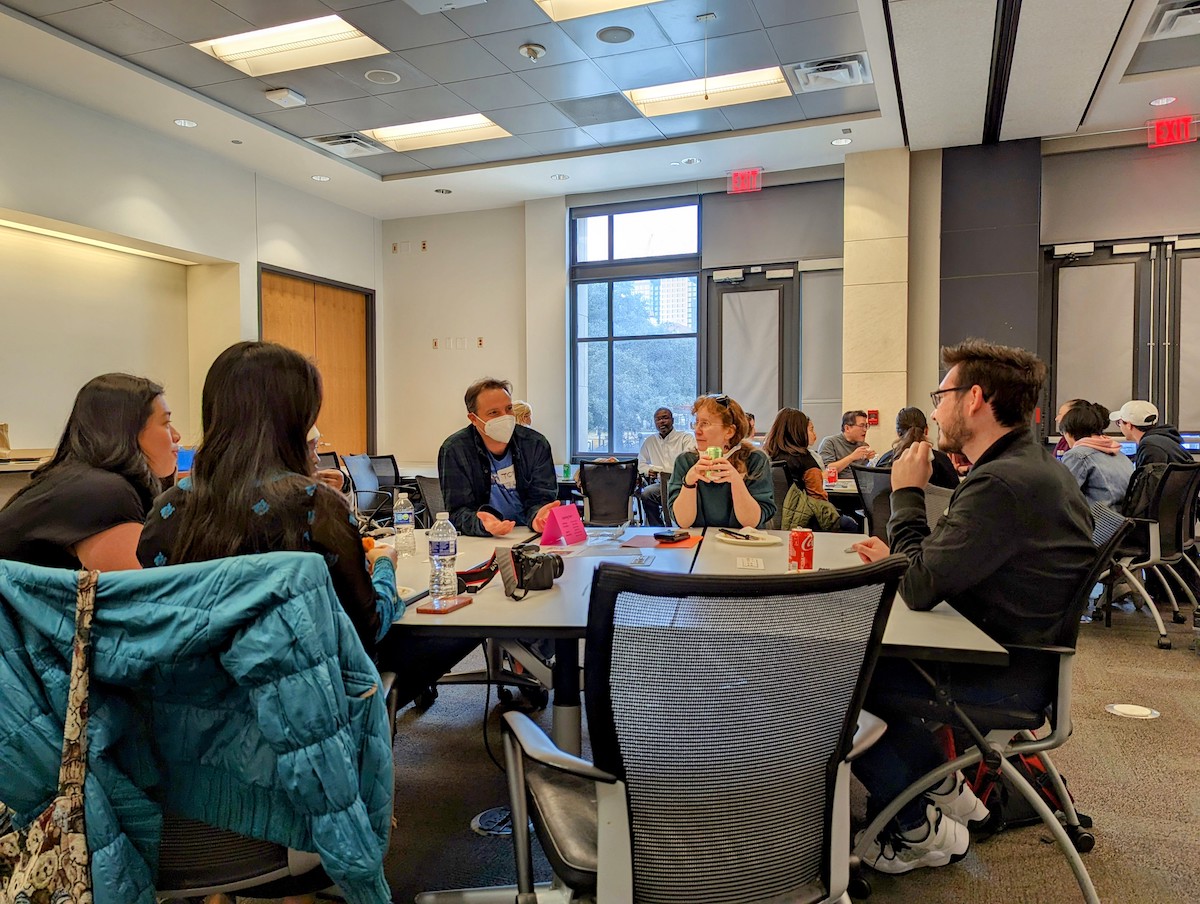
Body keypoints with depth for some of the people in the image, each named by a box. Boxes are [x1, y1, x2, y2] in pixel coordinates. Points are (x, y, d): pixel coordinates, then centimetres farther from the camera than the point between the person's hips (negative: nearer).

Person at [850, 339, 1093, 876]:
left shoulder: (1003, 483, -28)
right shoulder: (1036, 467, 7)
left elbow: (919, 589, -25)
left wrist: (907, 494, -14)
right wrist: (901, 556, 0)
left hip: (1009, 678, -10)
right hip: (1021, 653, 10)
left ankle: (922, 831, 11)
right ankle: (942, 786, 23)